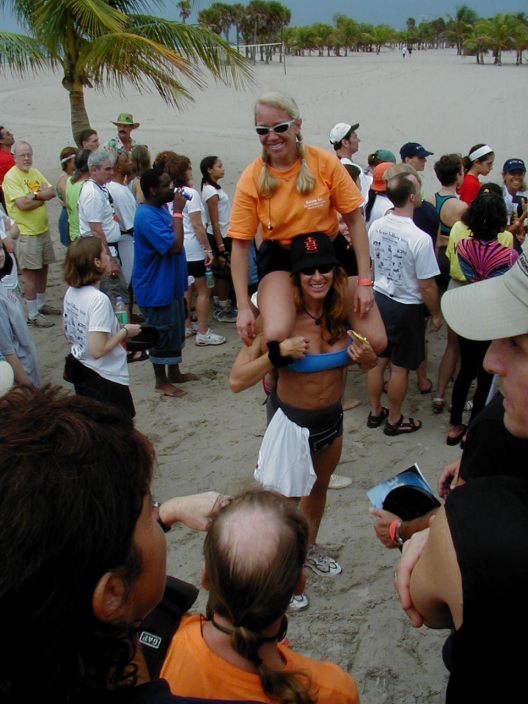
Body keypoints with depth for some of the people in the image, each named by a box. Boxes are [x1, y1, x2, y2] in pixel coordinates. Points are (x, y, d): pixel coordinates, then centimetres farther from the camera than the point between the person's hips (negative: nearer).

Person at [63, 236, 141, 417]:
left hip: (79, 370, 8)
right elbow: (98, 350, -28)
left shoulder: (72, 292, 0)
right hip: (106, 380, -8)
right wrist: (125, 331, -14)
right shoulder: (99, 299, -25)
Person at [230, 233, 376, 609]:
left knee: (319, 487, 27)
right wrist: (279, 351, -40)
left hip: (333, 417, 5)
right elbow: (237, 380, -29)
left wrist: (367, 357, -21)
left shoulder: (344, 311, -15)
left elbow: (370, 360, 2)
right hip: (291, 420, -5)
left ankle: (309, 548, 54)